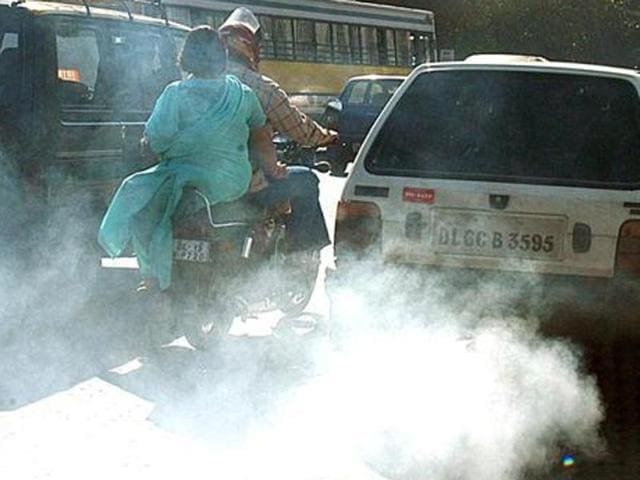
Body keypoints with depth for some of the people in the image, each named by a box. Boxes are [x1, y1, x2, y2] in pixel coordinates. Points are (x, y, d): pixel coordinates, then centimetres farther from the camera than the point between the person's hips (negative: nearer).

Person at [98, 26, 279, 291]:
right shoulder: (242, 94, 3)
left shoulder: (176, 95, -12)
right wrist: (272, 170, 30)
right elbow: (262, 136, 14)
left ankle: (154, 279, -1)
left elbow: (155, 141, -10)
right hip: (236, 182, 6)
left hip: (191, 177, -6)